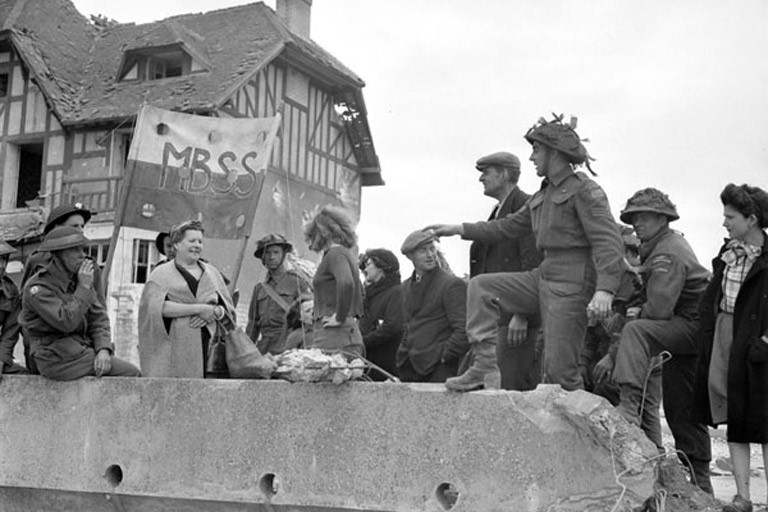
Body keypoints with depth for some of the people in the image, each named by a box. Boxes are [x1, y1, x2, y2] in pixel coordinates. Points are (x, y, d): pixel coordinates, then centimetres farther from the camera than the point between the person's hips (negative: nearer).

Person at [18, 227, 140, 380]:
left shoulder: (78, 278, 8)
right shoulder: (37, 288, -14)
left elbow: (98, 317, 6)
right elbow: (66, 322, -26)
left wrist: (103, 349, -12)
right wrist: (84, 287, -20)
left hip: (82, 349, 7)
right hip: (59, 360, -7)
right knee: (131, 373, -14)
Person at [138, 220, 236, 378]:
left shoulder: (211, 272, 20)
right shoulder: (161, 274, 8)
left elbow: (229, 308, 16)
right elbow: (158, 307, -9)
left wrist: (214, 312, -7)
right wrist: (199, 309, -13)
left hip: (211, 347, 3)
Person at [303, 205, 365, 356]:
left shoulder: (335, 254, -8)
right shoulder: (347, 254, 20)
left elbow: (346, 283, -28)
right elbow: (358, 289, 35)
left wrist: (340, 317, -19)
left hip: (334, 334, -9)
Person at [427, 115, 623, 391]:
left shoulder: (584, 190, -8)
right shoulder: (543, 195, 21)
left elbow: (609, 241, -18)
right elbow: (510, 225, 26)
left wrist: (605, 289, -32)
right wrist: (458, 229, 22)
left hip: (572, 284, -9)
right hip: (543, 276, 9)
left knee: (558, 368, -11)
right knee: (481, 286, 2)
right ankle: (485, 367, -5)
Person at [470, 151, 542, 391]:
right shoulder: (499, 211, 22)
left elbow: (533, 264, -16)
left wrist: (521, 314, -20)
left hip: (517, 315, -9)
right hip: (497, 315, 9)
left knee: (513, 386, -10)